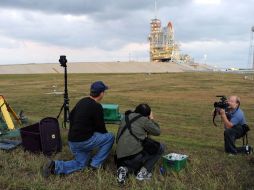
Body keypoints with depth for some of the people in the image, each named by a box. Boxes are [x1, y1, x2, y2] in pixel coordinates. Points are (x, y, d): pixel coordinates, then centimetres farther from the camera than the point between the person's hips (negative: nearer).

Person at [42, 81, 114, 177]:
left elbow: (71, 116, 20)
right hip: (84, 141, -8)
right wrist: (105, 135, 14)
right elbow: (100, 127, -8)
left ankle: (55, 166, 1)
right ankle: (96, 163, 8)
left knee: (80, 164, 22)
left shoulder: (82, 101, 10)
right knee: (110, 137, 6)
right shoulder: (97, 107, -14)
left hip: (72, 141, 8)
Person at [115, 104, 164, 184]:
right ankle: (143, 172, 4)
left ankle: (125, 169, 3)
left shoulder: (125, 118, 18)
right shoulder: (144, 120, -1)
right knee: (160, 147, 11)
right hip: (136, 155, -7)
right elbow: (157, 132, 9)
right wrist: (152, 119, 24)